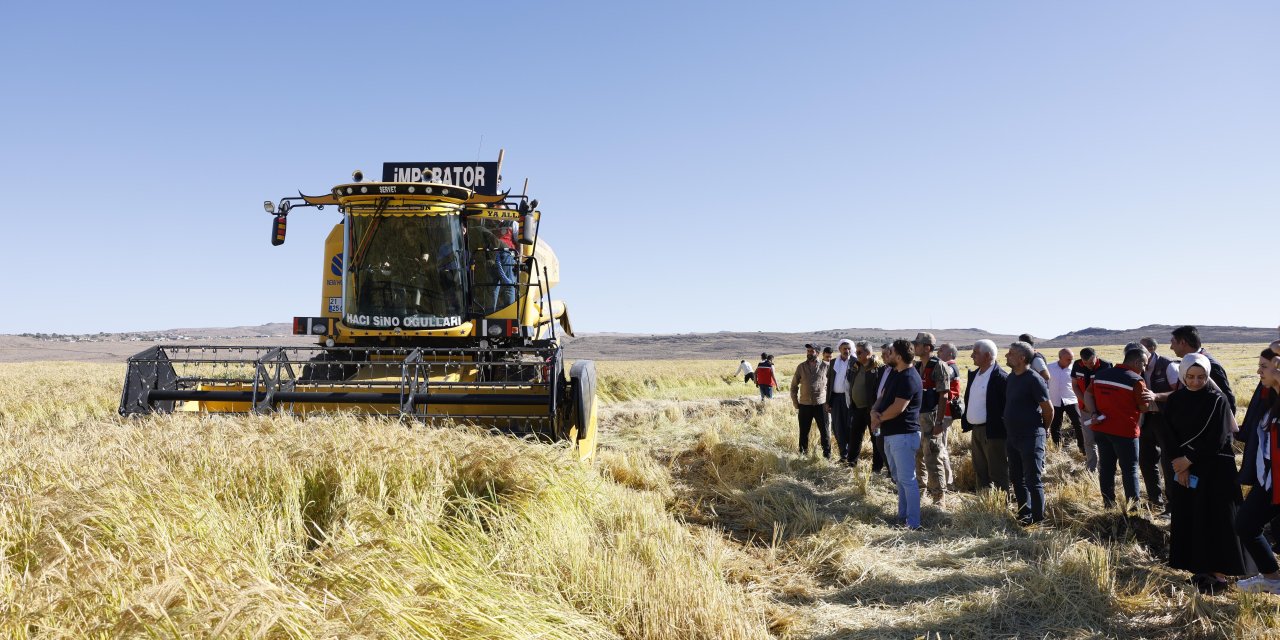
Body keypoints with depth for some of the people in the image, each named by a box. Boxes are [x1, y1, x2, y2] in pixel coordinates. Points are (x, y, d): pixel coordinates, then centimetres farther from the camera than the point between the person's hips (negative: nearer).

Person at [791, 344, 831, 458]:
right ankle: (803, 455, 21)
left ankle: (827, 456, 13)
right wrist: (796, 404, 5)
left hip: (821, 405, -2)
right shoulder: (801, 367, 3)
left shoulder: (826, 366, -2)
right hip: (804, 405, 2)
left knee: (825, 432, 2)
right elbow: (794, 386, 9)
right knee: (803, 432, 9)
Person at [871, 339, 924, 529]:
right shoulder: (893, 373, 13)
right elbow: (883, 396, 14)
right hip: (891, 434, 10)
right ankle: (902, 516, 28)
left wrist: (879, 418, -8)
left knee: (907, 480, -7)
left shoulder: (909, 378, -18)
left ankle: (913, 523, -2)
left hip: (904, 435, -10)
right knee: (899, 478, 18)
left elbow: (898, 408, -24)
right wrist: (874, 411, -7)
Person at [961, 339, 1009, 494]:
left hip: (993, 433, -9)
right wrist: (965, 423, 10)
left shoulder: (1001, 377, -14)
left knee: (997, 475, 0)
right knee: (980, 473, 16)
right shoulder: (974, 375, 12)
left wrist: (1003, 430, -17)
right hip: (976, 430, 9)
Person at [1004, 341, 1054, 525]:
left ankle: (1038, 520, 10)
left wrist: (1044, 429, 3)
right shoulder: (1011, 377, 8)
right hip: (1012, 437, 8)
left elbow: (1048, 409, -10)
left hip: (1031, 438, -8)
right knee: (1017, 479, 15)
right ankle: (1024, 515, 27)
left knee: (1033, 480, 0)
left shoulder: (1034, 379, -16)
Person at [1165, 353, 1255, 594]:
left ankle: (1219, 572, 7)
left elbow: (1217, 439, -13)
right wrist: (1180, 464, -8)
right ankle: (1199, 568, 16)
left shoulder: (1217, 400, -9)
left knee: (1215, 520, -1)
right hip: (1183, 468, 4)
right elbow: (1170, 436, 3)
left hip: (1215, 470, -4)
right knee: (1188, 520, 6)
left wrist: (1189, 459, -12)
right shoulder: (1175, 400, 3)